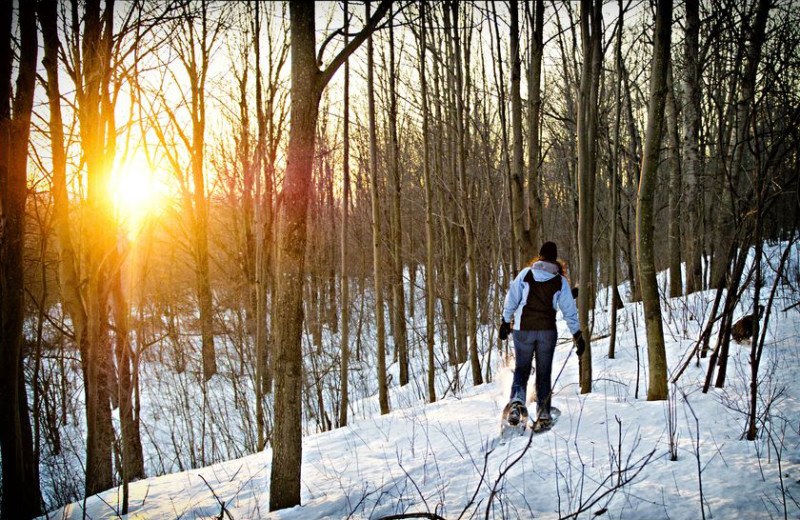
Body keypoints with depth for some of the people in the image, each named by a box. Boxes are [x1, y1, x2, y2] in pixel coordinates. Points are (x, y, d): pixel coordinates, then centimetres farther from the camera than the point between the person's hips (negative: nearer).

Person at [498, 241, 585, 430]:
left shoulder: (526, 273, 0)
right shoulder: (560, 281, 2)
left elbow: (511, 299, 2)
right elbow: (569, 310, 2)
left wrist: (505, 322, 12)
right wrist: (577, 335, 6)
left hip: (524, 329, -1)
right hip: (548, 331, 1)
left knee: (522, 369, 11)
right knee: (544, 373, 10)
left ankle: (517, 400, -16)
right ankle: (543, 415, 6)